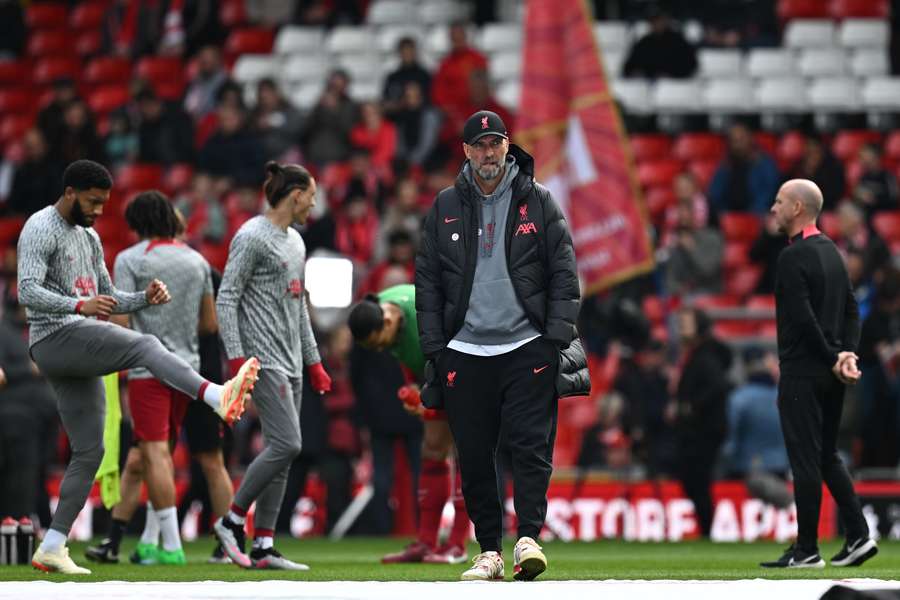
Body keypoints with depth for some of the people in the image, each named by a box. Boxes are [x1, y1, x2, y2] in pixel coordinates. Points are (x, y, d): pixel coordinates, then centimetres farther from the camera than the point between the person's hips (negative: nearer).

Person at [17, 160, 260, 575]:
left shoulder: (89, 238, 22)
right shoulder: (40, 229, -6)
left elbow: (108, 299, 25)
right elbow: (27, 291, -19)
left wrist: (146, 298, 4)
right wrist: (80, 306, -34)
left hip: (79, 356, 9)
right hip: (56, 337, -9)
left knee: (89, 450, 6)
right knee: (145, 346, -28)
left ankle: (51, 548, 8)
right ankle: (217, 396, -50)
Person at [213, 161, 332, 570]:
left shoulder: (294, 241, 19)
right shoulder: (252, 237, -9)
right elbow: (226, 299, -13)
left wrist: (314, 363, 24)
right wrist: (236, 359, -20)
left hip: (291, 363, 9)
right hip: (264, 359, -9)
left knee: (281, 451, 5)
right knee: (286, 445, -17)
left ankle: (263, 548, 5)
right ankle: (231, 522, -6)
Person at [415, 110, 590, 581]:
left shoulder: (538, 202, 5)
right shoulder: (446, 207, 10)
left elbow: (564, 274, 3)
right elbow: (428, 282, 11)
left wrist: (557, 338, -6)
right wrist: (433, 347, 3)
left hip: (527, 347, -2)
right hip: (465, 350, 2)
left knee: (531, 445, -11)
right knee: (474, 455, 1)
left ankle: (528, 538, -13)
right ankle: (489, 551, 6)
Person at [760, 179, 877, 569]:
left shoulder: (793, 257, -14)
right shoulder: (831, 252, 14)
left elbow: (803, 319, -20)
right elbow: (851, 309, 13)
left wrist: (832, 358, -12)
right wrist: (846, 352, 2)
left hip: (803, 372, -9)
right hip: (830, 375, 9)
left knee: (805, 460, -4)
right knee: (827, 456, 15)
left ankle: (806, 550, -1)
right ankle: (858, 536, 7)